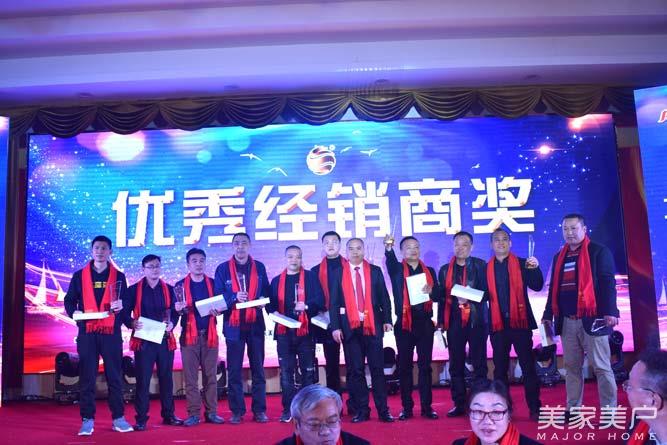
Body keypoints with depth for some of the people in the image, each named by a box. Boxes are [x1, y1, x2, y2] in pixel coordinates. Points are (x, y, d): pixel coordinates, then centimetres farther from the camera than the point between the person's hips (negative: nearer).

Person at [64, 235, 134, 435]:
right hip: (87, 333, 0)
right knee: (87, 377, 1)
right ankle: (87, 419, 9)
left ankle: (118, 418, 9)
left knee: (114, 376, 2)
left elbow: (127, 303, 10)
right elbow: (69, 300, 10)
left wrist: (121, 306, -13)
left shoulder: (118, 276, 10)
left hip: (112, 333, 0)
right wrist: (74, 312, -10)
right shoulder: (79, 276, 10)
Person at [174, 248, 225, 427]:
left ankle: (211, 412, 9)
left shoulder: (213, 284, 8)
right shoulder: (180, 286, 3)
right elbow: (175, 310, 2)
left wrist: (218, 311, -13)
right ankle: (193, 414, 5)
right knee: (190, 377, -1)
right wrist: (178, 309, -20)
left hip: (209, 335, 1)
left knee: (211, 376, 3)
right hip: (189, 335, -1)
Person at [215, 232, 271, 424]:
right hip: (233, 325, -1)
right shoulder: (223, 269, 3)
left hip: (256, 324, 2)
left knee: (258, 369, 5)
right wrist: (234, 297, -17)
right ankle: (237, 411, 11)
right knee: (234, 370, 2)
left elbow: (266, 292, 11)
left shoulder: (259, 268, 9)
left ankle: (259, 410, 13)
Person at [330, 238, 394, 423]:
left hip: (373, 326, 1)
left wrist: (387, 320, -2)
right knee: (355, 370, 4)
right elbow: (334, 302, 1)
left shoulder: (375, 271, 8)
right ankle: (361, 410, 14)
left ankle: (383, 410, 10)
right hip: (350, 327, 0)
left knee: (377, 369, 3)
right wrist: (335, 327, -6)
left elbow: (384, 297, 7)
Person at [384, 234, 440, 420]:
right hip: (404, 323, -1)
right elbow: (390, 260, -19)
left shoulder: (429, 271, 12)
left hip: (425, 323, 2)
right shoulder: (397, 269, 4)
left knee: (425, 366, 4)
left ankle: (427, 406, 10)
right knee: (404, 366, 2)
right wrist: (388, 248, -41)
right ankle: (407, 407, 9)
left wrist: (431, 291, -15)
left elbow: (438, 295, 8)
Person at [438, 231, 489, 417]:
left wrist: (469, 299, -18)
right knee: (456, 365, 4)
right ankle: (459, 404, 11)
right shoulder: (445, 269, 12)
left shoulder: (480, 266, 4)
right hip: (454, 321, 3)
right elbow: (442, 296, 11)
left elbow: (486, 292, -2)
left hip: (477, 320, -2)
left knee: (479, 364, 0)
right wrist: (441, 320, 6)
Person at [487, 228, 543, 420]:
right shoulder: (486, 268, 8)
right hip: (497, 323, 2)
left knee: (528, 366, 1)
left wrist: (535, 269, -22)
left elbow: (537, 286, -5)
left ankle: (535, 409, 7)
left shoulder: (521, 264, 5)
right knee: (500, 368, 8)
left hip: (519, 321, -2)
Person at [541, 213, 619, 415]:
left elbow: (607, 283, -10)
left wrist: (610, 311, -19)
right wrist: (548, 315, 15)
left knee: (601, 367, 0)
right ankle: (573, 409, 16)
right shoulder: (559, 257, 16)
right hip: (567, 322, 6)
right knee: (571, 367, 9)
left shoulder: (599, 252, -2)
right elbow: (554, 288, 18)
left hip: (592, 319, -6)